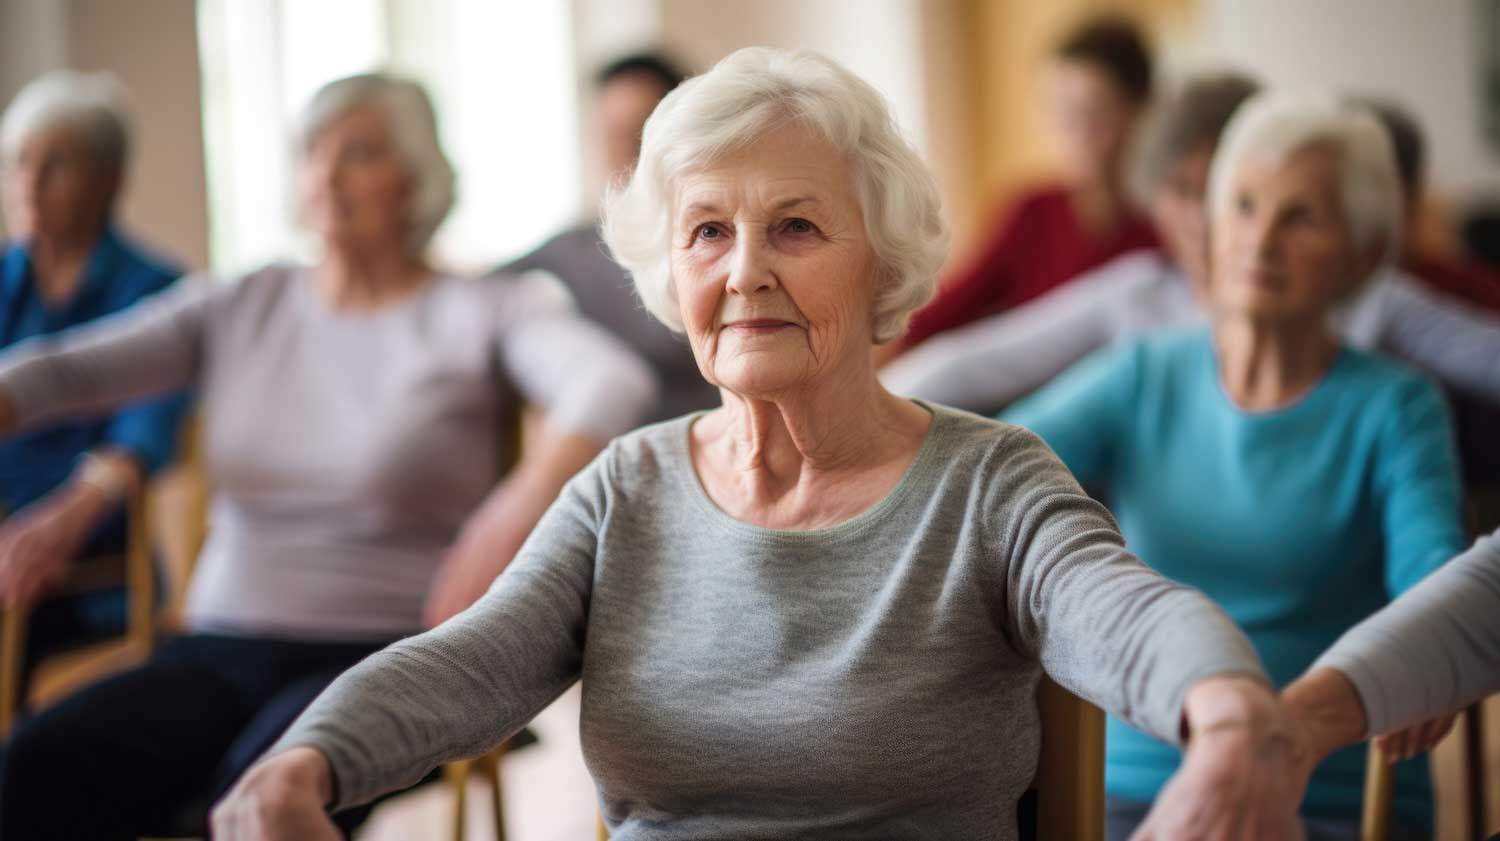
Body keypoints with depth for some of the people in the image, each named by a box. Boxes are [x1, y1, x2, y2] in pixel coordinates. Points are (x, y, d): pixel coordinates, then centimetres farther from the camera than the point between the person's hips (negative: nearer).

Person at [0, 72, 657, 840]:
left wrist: (520, 506, -35)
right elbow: (66, 371, 6)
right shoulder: (240, 308, 15)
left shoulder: (480, 312, 1)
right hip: (223, 649, 4)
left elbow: (614, 383, -18)